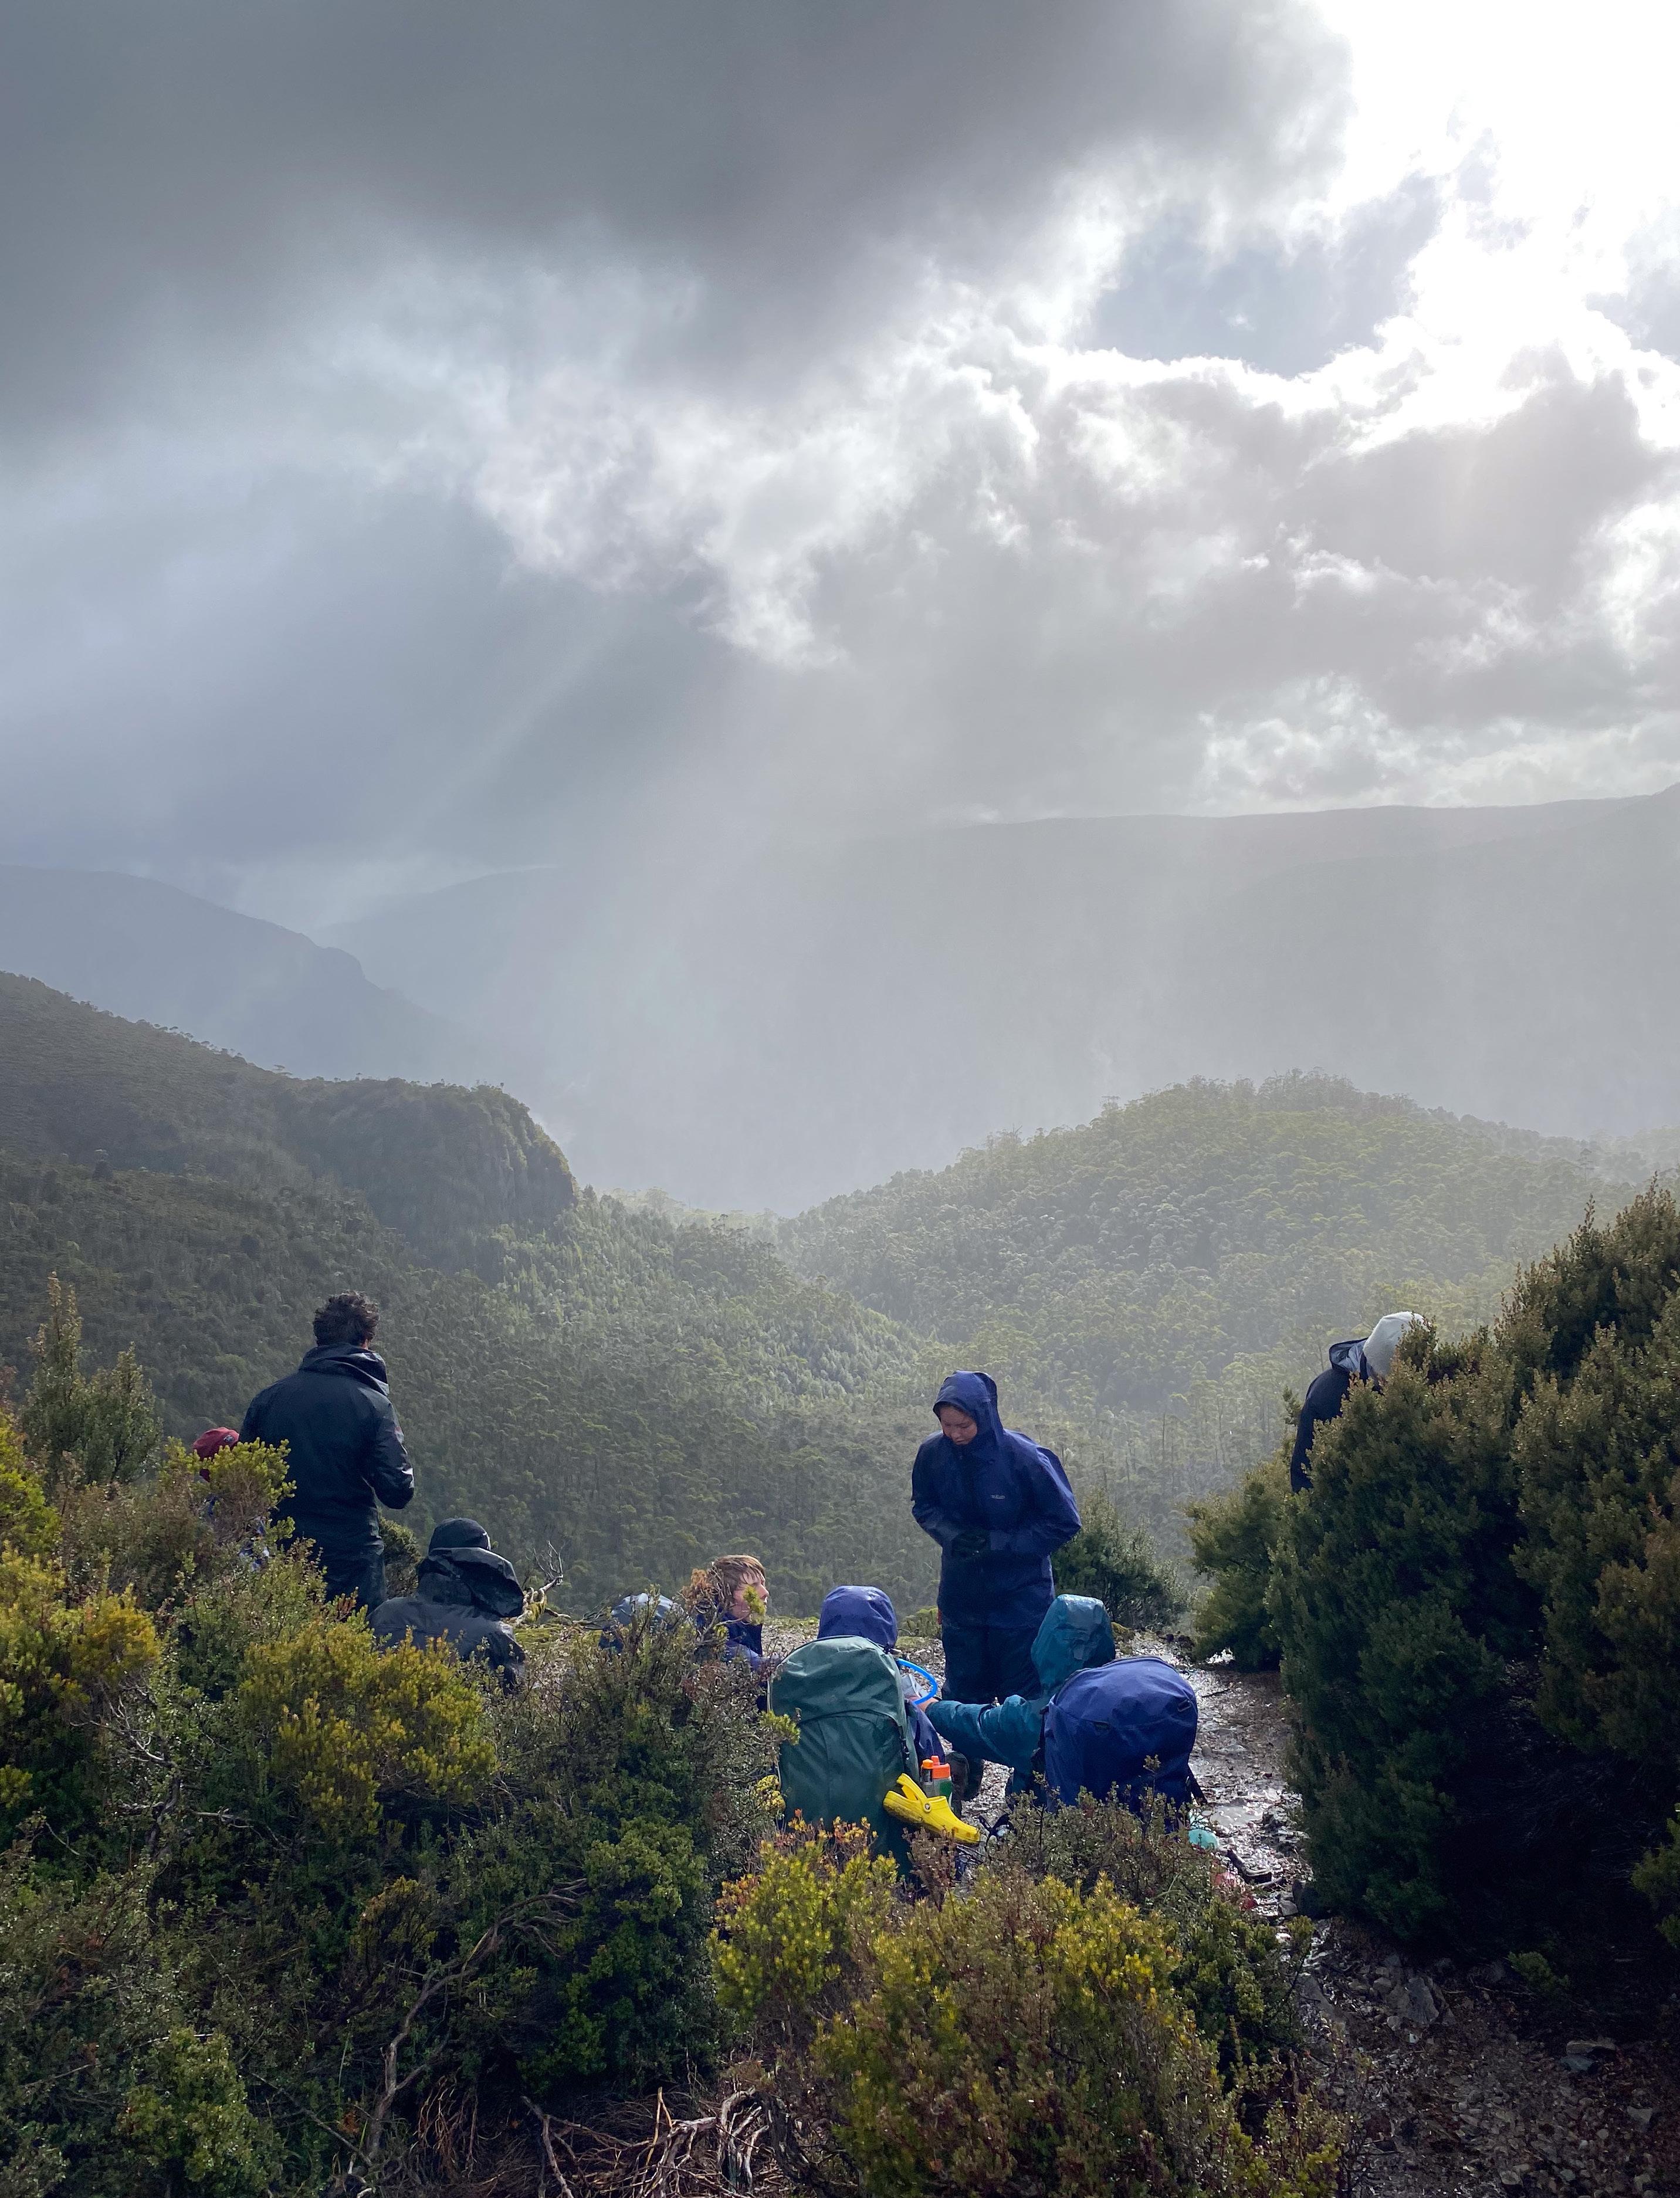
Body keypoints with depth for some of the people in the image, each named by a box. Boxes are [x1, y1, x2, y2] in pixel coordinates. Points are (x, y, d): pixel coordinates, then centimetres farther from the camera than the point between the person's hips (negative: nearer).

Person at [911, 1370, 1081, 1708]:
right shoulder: (932, 1453, -11)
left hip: (1020, 1594, -4)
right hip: (960, 1591, 4)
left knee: (1021, 1697, 4)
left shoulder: (1024, 1458, -22)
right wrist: (952, 1536, -14)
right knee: (963, 1696, 15)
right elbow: (923, 1507, 8)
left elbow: (1065, 1522, -12)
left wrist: (997, 1541, -19)